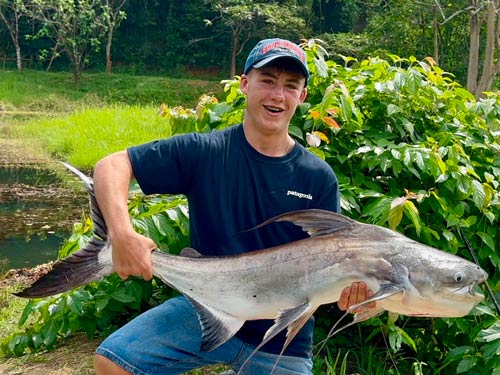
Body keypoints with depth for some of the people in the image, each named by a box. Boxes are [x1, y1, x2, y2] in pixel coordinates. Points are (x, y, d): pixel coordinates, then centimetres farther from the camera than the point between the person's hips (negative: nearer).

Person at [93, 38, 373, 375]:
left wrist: (349, 285, -28)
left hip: (282, 338, 1)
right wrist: (123, 234, -30)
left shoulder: (319, 178, -6)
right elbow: (111, 166, -12)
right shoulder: (205, 152, -11)